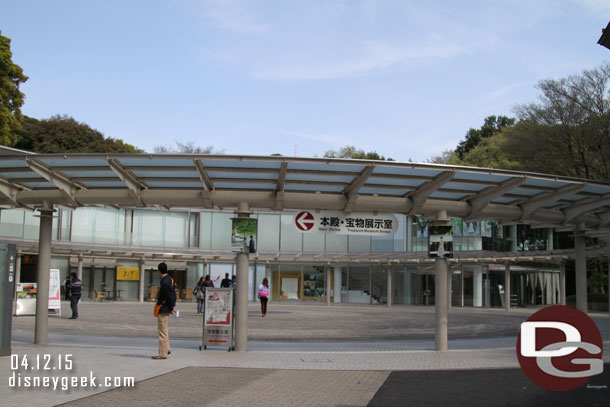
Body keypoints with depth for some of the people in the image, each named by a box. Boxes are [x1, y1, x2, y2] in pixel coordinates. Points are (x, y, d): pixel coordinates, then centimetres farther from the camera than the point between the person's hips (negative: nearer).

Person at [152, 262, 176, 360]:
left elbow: (169, 296, -21)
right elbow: (173, 294, 12)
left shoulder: (165, 282, -22)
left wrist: (170, 308, -10)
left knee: (162, 331, -3)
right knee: (163, 329, 22)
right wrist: (172, 306, 12)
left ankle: (163, 354, 3)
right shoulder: (170, 279, 8)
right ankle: (166, 349, 29)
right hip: (166, 309, 10)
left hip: (163, 309, -10)